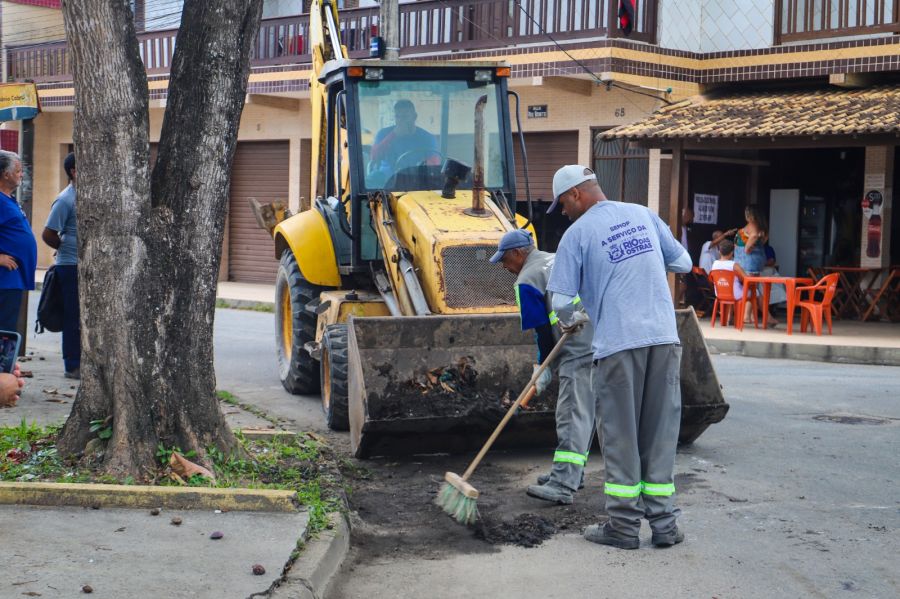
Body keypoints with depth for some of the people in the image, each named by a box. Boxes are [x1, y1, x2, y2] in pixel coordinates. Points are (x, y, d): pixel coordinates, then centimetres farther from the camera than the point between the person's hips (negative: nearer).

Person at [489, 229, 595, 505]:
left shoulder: (527, 281, -6)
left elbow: (543, 330, -8)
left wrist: (544, 366, 3)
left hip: (578, 352, -10)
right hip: (600, 342, 10)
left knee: (572, 416, -12)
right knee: (580, 412, 18)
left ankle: (563, 486, -15)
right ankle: (572, 472, 28)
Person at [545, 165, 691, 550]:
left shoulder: (577, 233, -2)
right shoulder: (643, 214, 12)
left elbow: (562, 302, -3)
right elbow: (683, 263, 18)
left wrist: (571, 321, 19)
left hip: (617, 344, -4)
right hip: (664, 337, 4)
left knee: (620, 436, 5)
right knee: (660, 432, 9)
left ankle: (624, 526, 9)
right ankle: (664, 523, 13)